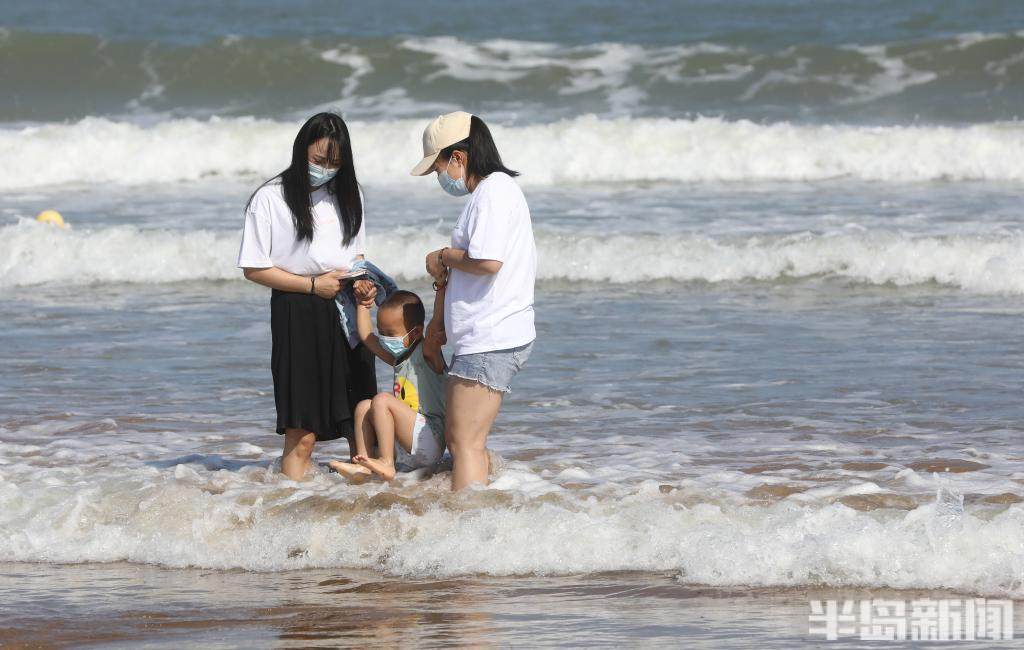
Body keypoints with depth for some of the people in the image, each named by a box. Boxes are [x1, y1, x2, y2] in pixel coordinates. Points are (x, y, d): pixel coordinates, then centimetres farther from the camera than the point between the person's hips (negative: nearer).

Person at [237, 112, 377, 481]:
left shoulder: (347, 194, 13)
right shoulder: (270, 198, -5)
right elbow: (254, 269, -5)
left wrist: (362, 281, 0)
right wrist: (313, 285, -12)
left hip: (345, 311, 5)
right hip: (297, 315, -5)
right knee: (301, 435, -8)